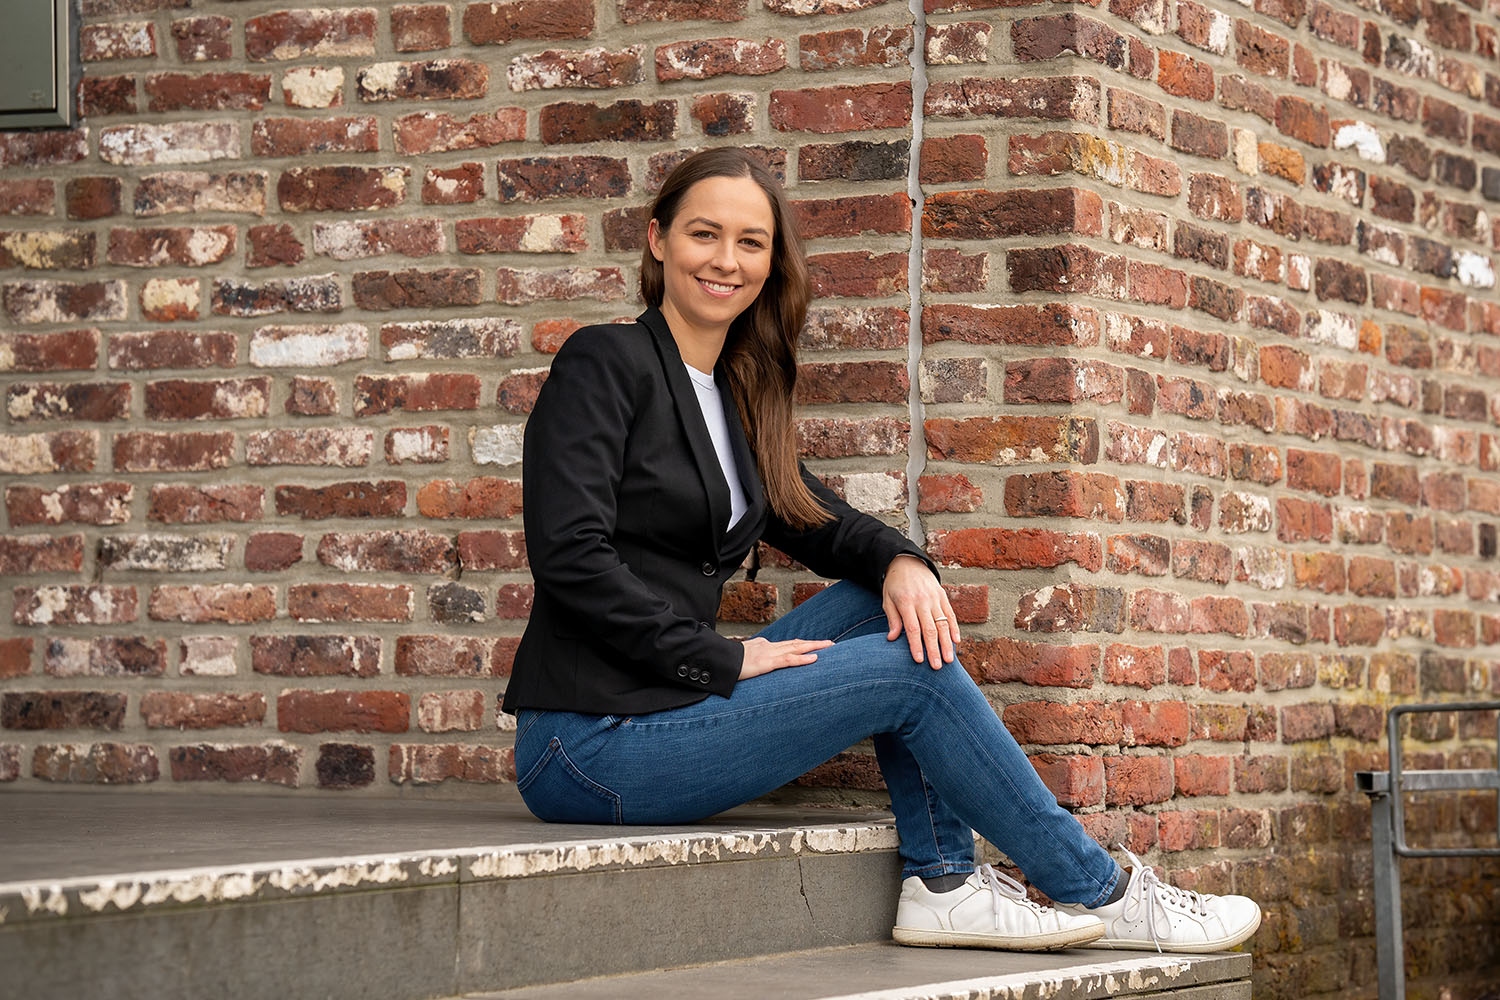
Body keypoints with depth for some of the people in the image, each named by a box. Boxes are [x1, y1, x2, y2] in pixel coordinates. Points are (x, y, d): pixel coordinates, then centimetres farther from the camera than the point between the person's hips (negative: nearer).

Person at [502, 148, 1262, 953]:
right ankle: (1100, 895, 1)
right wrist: (720, 659, -17)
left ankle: (941, 880, -2)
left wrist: (901, 561, -3)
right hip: (587, 745, -8)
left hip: (668, 703, 8)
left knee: (897, 609, 1)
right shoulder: (605, 364, -9)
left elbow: (812, 519, 20)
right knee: (909, 674, -11)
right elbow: (569, 557, -19)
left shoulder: (735, 393, 15)